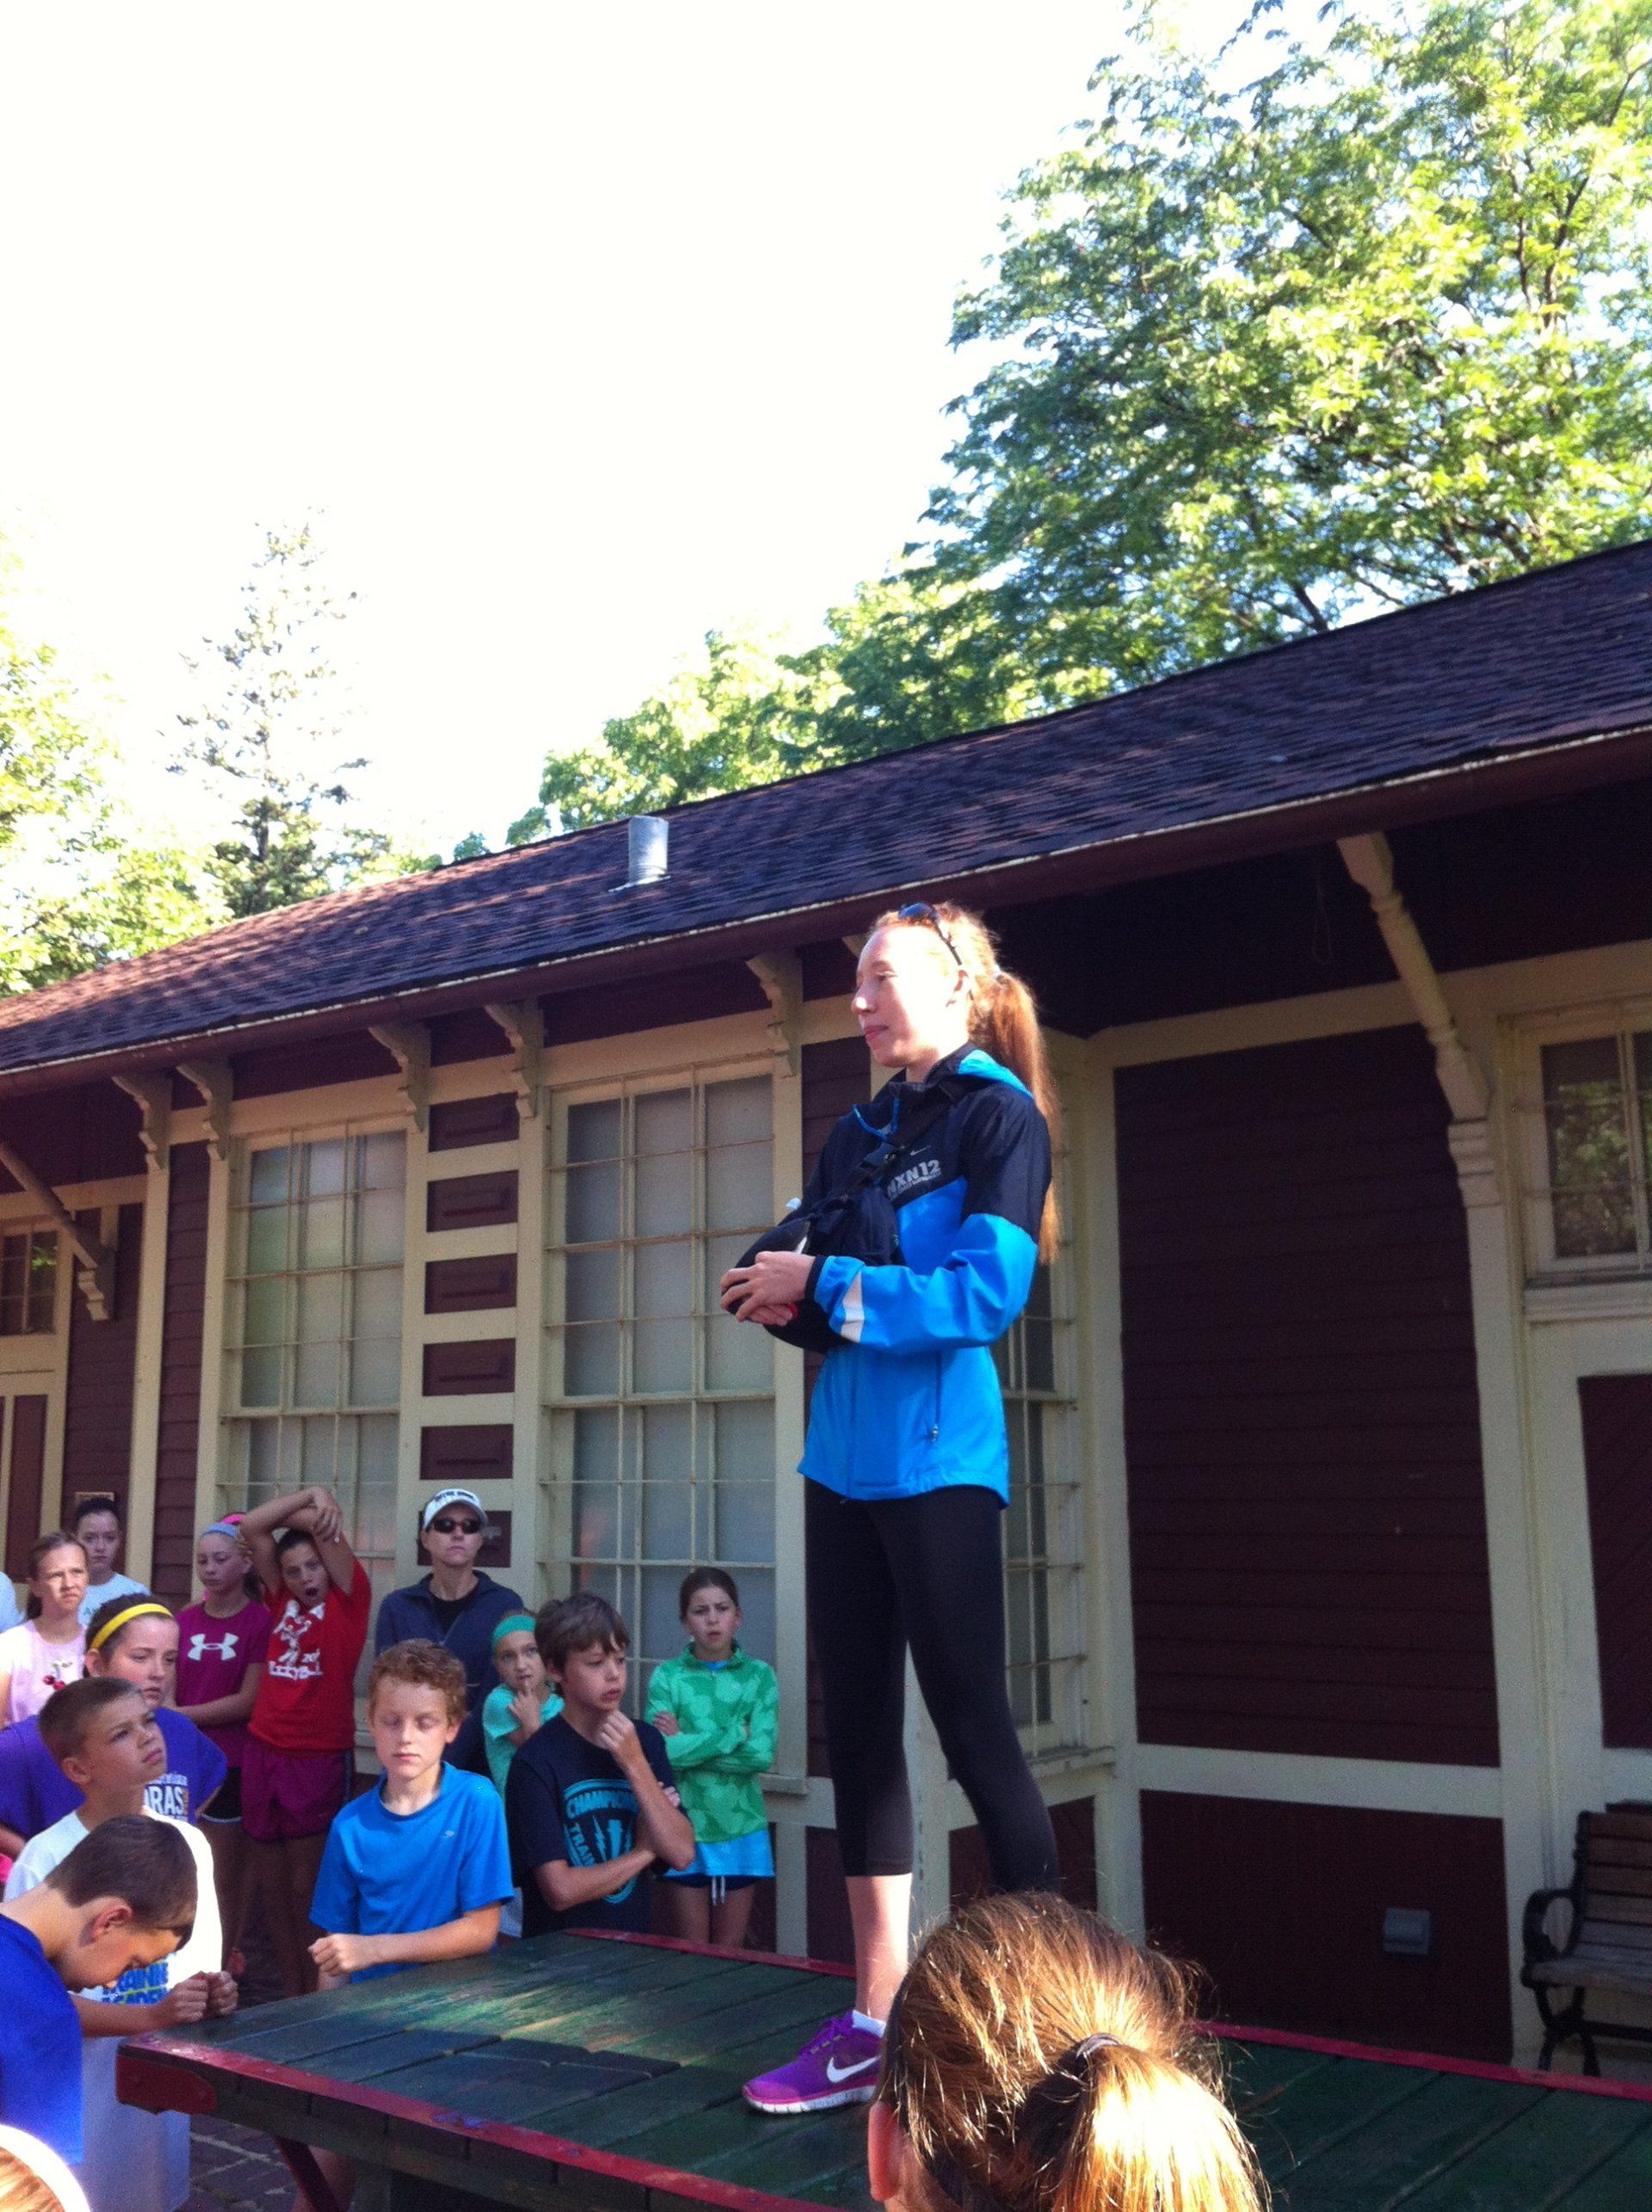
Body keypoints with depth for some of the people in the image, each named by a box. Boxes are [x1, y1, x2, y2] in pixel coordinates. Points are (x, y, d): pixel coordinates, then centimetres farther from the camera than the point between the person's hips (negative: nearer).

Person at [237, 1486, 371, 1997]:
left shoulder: (349, 1598, -1)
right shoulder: (282, 1601, 9)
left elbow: (326, 1529, -12)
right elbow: (252, 1529, 2)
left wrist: (318, 1501, 2)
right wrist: (308, 1495, -3)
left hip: (320, 1759, -5)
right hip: (263, 1753, 5)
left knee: (309, 1885, 1)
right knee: (271, 1884, 12)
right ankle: (291, 1993, 25)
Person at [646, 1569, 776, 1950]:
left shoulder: (759, 1677, 0)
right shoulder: (667, 1676, -3)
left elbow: (763, 1755, -13)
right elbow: (660, 1753, -17)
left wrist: (688, 1745, -14)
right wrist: (735, 1734, -15)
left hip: (741, 1831, 1)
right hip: (684, 1828, -1)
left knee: (730, 1952, 10)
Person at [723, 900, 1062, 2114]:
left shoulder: (997, 1114, -5)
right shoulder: (857, 1136, 15)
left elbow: (986, 1294, -17)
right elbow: (803, 1279, 17)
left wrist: (825, 1282, -15)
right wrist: (781, 1296, -5)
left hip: (939, 1457, -7)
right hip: (845, 1455, 7)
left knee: (972, 1722, -2)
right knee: (858, 1726, 9)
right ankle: (879, 2016, 18)